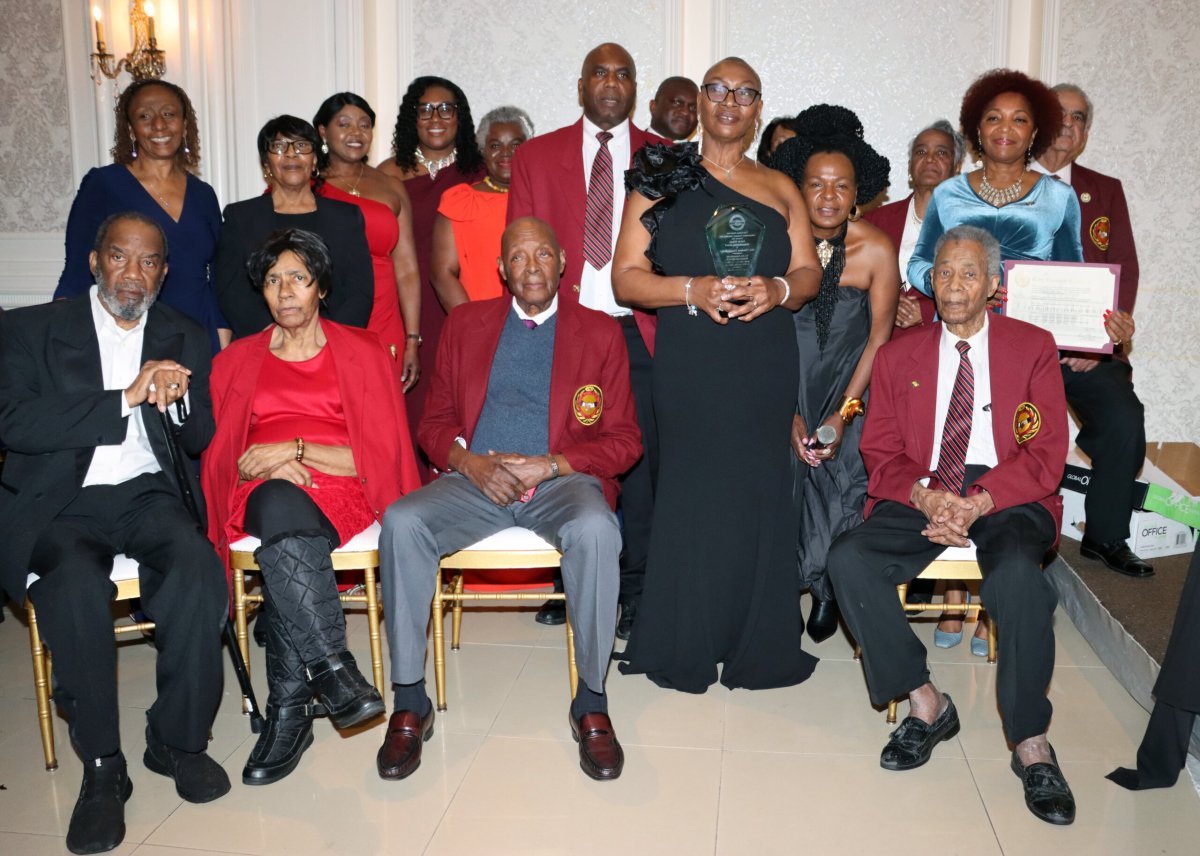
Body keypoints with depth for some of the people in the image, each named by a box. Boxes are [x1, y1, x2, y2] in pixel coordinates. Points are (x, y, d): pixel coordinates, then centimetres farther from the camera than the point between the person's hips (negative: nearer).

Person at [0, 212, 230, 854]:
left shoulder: (186, 339, 17)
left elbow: (203, 440, 14)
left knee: (199, 568, -30)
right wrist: (126, 398, -13)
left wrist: (177, 398, -10)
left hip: (147, 496, 2)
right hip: (60, 504, -2)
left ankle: (178, 740, -11)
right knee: (77, 584, -34)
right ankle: (101, 765, -17)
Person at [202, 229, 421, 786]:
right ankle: (332, 667, -41)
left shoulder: (363, 353, 13)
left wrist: (295, 449, -6)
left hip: (339, 494, -1)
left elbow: (380, 455, 4)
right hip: (264, 494, 2)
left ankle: (290, 707, -33)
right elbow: (218, 458, 15)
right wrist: (267, 468, -8)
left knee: (283, 553, -37)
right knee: (279, 510, -38)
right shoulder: (236, 361, 22)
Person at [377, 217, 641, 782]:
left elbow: (623, 441, 5)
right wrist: (469, 461, -9)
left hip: (561, 479, -2)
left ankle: (591, 703, -19)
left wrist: (549, 465, -11)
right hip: (476, 477, 2)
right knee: (401, 521, -28)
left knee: (595, 529, -36)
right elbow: (434, 423, 14)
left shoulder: (599, 333, 9)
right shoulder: (465, 324, 16)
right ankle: (410, 704, -16)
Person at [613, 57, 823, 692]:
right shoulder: (662, 181, 8)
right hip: (690, 369, -2)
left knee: (762, 493, 0)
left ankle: (759, 647, 14)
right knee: (693, 494, -3)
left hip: (767, 369, 2)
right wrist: (693, 290, -15)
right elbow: (627, 278, 1)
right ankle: (687, 646, 12)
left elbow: (810, 273, 12)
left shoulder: (780, 189, 16)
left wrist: (777, 290, -10)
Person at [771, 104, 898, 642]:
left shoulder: (876, 250, -10)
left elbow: (879, 339, -6)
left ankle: (829, 586, 11)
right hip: (787, 386, 0)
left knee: (841, 472, -14)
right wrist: (789, 414, -15)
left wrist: (843, 415, -14)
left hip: (851, 385, 0)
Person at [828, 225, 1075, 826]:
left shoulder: (1033, 347, 6)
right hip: (921, 495, 3)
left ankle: (1031, 743, -18)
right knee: (848, 560, -25)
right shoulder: (899, 356, 12)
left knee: (1017, 574, -35)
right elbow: (881, 453, 7)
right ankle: (925, 703, -9)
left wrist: (977, 503, -18)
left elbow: (1046, 456, -2)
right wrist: (926, 497, -15)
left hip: (1007, 498, -2)